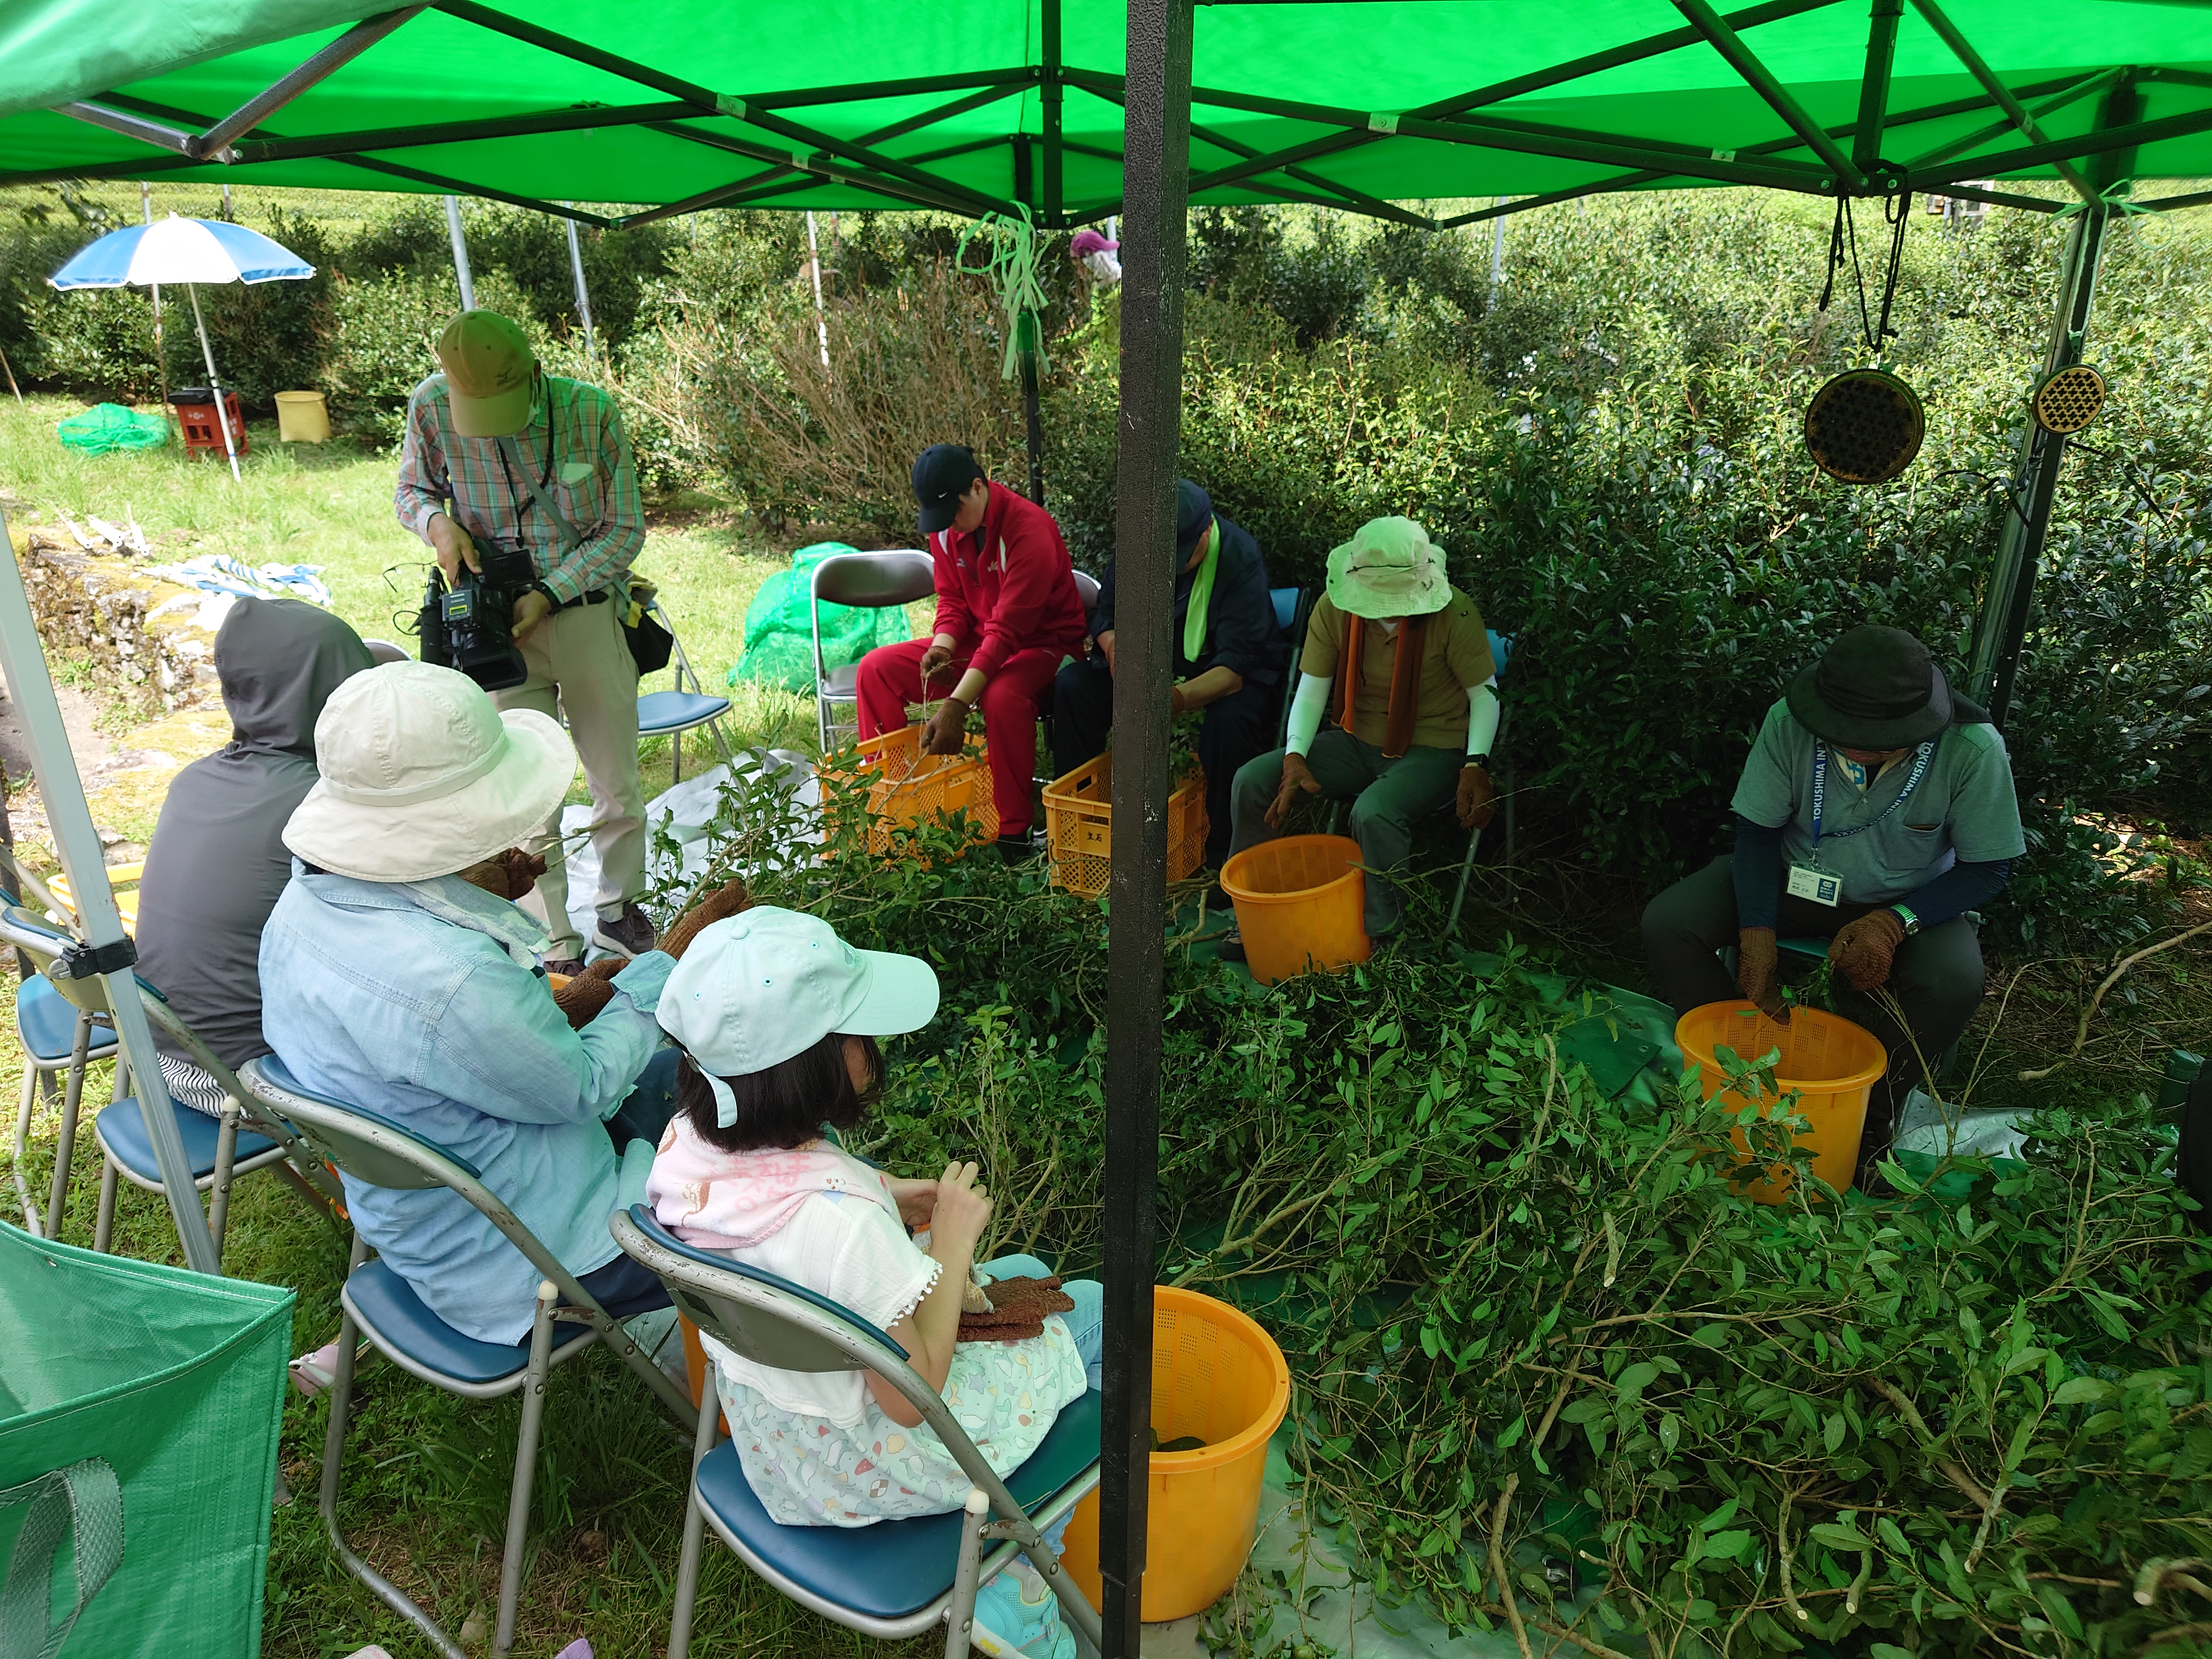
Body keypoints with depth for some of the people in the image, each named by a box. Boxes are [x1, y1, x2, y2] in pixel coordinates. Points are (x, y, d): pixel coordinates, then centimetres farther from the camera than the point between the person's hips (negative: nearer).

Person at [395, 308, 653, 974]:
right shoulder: (431, 406, -9)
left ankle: (619, 908, 34)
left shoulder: (590, 410, -13)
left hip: (588, 614, 0)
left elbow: (625, 530, -6)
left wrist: (548, 594, -17)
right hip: (501, 624, 0)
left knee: (618, 786, 10)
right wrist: (436, 521, -15)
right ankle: (557, 950, 12)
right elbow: (412, 489, 9)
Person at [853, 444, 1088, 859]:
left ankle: (1013, 833, -26)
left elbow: (1007, 630, -32)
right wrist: (941, 647, -18)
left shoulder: (1029, 529, -27)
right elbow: (953, 600, 6)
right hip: (975, 640, 7)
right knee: (877, 668, -6)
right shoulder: (945, 528, -3)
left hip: (1042, 643, -7)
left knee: (1003, 696, -40)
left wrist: (956, 706, -38)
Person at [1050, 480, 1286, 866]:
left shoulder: (1241, 559, -26)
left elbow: (1235, 666, -33)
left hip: (1234, 673, -5)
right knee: (1073, 685, -15)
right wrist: (1112, 640, -27)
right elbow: (1104, 614, -1)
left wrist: (1180, 698, -51)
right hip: (1160, 665, 5)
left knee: (1228, 718, -39)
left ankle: (1222, 858, -20)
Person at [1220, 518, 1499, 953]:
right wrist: (1295, 757, -19)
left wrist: (1476, 765, -23)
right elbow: (1312, 688, -4)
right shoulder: (1334, 608, -8)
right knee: (1252, 780, -10)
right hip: (1358, 741, 5)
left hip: (1432, 749, -5)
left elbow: (1486, 693, -10)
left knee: (1374, 812, -37)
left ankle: (1384, 937, -16)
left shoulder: (1453, 613, -19)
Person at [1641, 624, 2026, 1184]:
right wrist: (1758, 940, -24)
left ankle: (1868, 1119, -5)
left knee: (1956, 981, -33)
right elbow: (1756, 833, -13)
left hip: (1908, 901, -1)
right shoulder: (1790, 722, -25)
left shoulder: (1973, 749, -26)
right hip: (1794, 879, 1)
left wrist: (1895, 922, -30)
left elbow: (1987, 868, -13)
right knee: (1665, 925, -21)